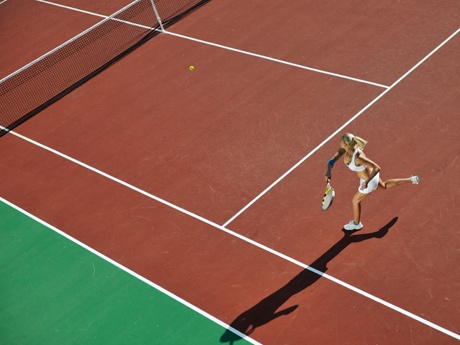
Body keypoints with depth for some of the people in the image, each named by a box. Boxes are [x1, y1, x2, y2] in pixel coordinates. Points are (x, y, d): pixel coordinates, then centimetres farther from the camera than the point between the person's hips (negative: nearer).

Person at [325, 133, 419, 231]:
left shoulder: (358, 157, -43)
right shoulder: (345, 148, -23)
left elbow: (377, 168, -39)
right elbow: (333, 160, -23)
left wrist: (366, 182, -40)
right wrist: (328, 171, -40)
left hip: (370, 181, -8)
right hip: (370, 173, 8)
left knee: (355, 201, 17)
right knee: (384, 186, 38)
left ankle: (356, 223, 44)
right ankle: (410, 180, 49)